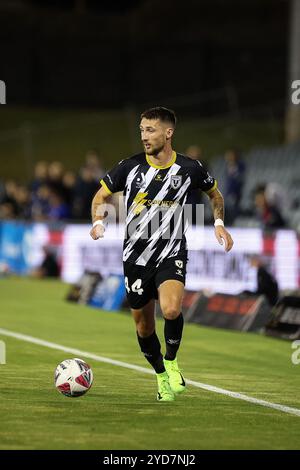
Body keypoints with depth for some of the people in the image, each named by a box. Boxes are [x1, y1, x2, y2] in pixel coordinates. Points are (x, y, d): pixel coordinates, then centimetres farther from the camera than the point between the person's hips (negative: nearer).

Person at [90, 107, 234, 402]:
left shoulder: (190, 168, -4)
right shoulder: (129, 167, -4)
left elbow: (215, 195, 16)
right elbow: (100, 197, 7)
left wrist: (219, 223, 1)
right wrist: (99, 222, -12)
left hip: (172, 253, -2)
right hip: (136, 254, 2)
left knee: (171, 310, -28)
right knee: (143, 325, 9)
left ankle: (171, 360, 0)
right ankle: (161, 377, 33)